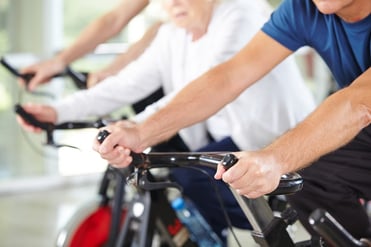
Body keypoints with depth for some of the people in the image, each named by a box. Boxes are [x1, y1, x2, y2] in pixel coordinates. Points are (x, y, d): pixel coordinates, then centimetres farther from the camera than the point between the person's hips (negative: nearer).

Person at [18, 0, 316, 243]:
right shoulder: (172, 37, 5)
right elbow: (129, 83, -5)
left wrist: (139, 127, -43)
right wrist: (59, 111, -17)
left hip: (278, 139, -8)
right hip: (232, 139, 8)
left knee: (188, 175, -22)